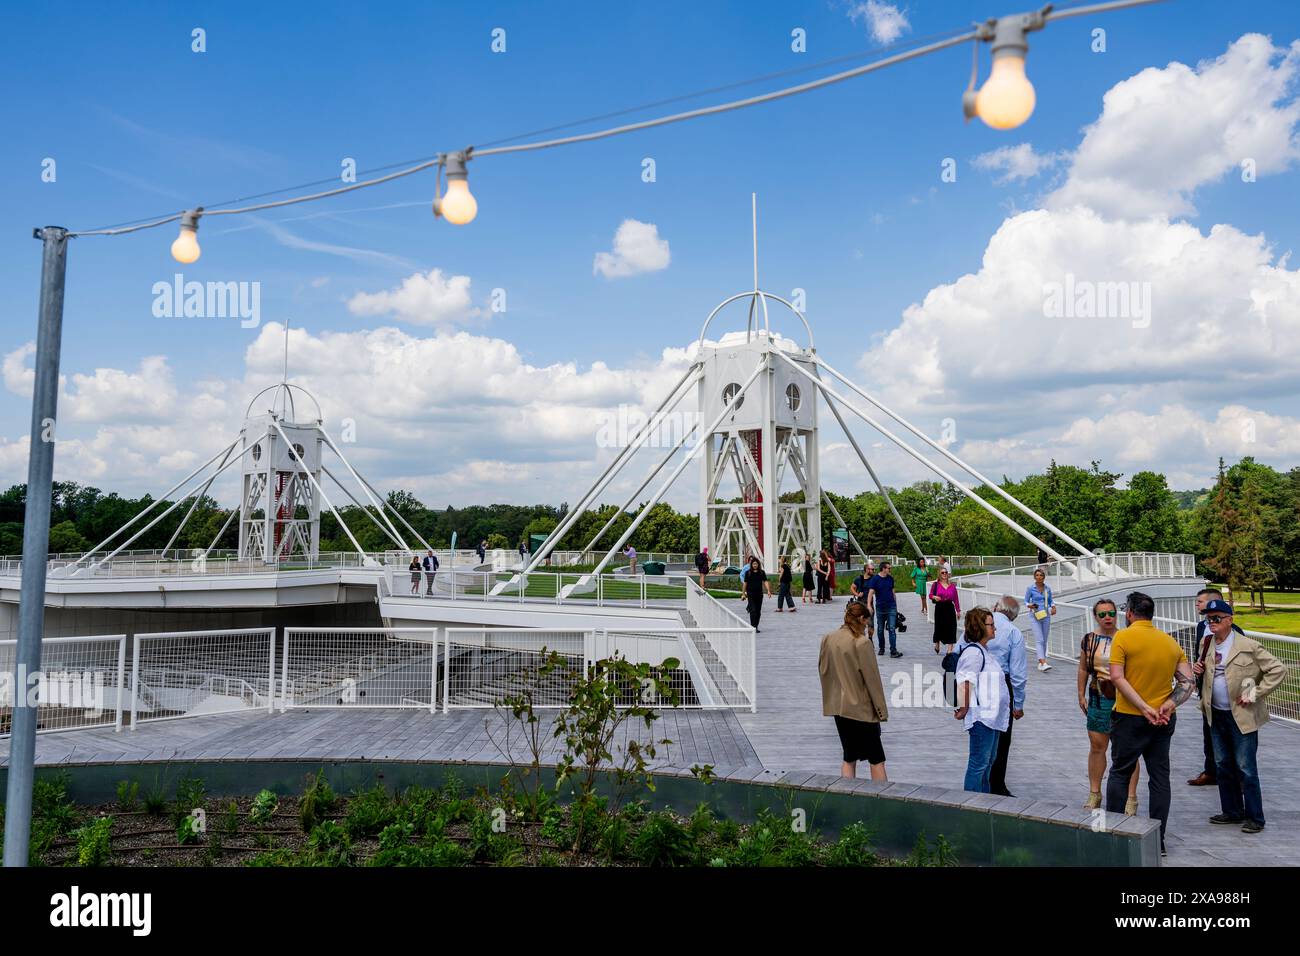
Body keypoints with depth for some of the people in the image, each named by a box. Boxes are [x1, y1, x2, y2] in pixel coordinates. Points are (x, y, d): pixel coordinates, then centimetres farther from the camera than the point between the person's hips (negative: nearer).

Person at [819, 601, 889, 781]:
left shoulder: (828, 639, 1)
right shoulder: (862, 642, -17)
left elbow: (822, 670, 10)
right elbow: (872, 679, -14)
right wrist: (882, 710, -6)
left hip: (838, 706, 6)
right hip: (861, 708, -6)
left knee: (849, 758, 15)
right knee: (876, 759, 5)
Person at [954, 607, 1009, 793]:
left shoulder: (982, 650, 17)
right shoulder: (973, 652, -17)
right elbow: (964, 681, -25)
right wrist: (964, 708, -23)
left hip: (991, 716, 11)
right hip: (981, 717, -11)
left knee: (988, 761, 18)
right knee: (979, 763, -6)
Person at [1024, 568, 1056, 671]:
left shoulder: (1048, 589, 7)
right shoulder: (1030, 588, -3)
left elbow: (1050, 600, 17)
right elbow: (1026, 601, 2)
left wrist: (1053, 607, -3)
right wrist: (1030, 605, -19)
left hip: (1046, 616, 4)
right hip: (1035, 616, -4)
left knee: (1044, 640, 10)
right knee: (1039, 640, -13)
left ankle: (1041, 662, 21)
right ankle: (1043, 663, -22)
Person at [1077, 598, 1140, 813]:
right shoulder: (1089, 640, 6)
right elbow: (1083, 669, 15)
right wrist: (1081, 695, 12)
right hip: (1098, 699, 3)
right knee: (1097, 746, 10)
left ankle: (1131, 797, 10)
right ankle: (1094, 793, 22)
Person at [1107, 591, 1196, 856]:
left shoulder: (1123, 637, -10)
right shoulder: (1171, 642, 6)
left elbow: (1117, 678, -19)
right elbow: (1189, 681, 1)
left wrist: (1145, 708, -18)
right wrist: (1168, 704, -11)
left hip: (1129, 717, -4)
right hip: (1163, 721, 4)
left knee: (1120, 772, 9)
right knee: (1160, 777, 10)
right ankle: (1158, 841, 13)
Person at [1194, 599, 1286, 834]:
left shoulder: (1249, 647, -12)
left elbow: (1278, 670, -12)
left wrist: (1255, 694, -14)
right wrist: (1198, 671, -1)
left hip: (1241, 716, -6)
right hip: (1216, 716, 6)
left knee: (1246, 769, -2)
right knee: (1223, 766, 13)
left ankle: (1254, 817, 9)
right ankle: (1232, 811, 26)